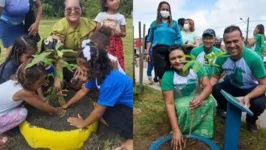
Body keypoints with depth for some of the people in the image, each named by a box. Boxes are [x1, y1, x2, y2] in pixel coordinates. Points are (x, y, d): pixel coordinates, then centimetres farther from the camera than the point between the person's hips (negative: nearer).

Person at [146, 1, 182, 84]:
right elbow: (150, 39, 11)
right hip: (157, 50, 0)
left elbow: (178, 39, 7)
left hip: (171, 51, 0)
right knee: (161, 74, -2)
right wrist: (147, 53, 6)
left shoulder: (174, 23, 11)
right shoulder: (154, 24, 12)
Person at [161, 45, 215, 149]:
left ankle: (202, 133, -15)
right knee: (184, 108, -35)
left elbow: (208, 86, -21)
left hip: (195, 98, 3)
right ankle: (180, 132, -10)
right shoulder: (168, 76, -28)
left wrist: (200, 98, -46)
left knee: (210, 101, -26)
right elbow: (169, 103, -30)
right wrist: (176, 130, -37)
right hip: (178, 101, -3)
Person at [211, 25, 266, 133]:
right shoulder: (221, 58, -23)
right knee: (215, 89, -23)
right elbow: (215, 77, -7)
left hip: (252, 88, -2)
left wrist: (248, 97, -43)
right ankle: (223, 107, 13)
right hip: (233, 85, 3)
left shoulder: (254, 58, -33)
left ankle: (251, 120, 8)